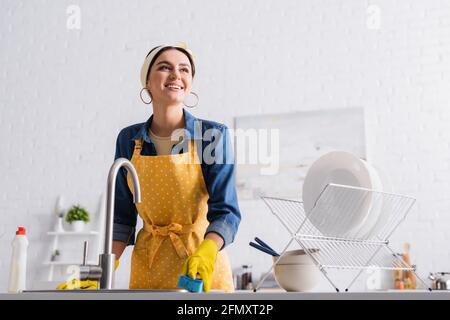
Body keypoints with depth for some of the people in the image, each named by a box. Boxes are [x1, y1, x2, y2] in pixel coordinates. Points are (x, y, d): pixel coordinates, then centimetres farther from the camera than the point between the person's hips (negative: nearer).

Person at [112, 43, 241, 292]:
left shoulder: (214, 135, -10)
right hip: (147, 265, 3)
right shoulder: (128, 139, 0)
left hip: (202, 263, -2)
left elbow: (225, 210, -16)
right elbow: (123, 214, 5)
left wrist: (206, 252, -34)